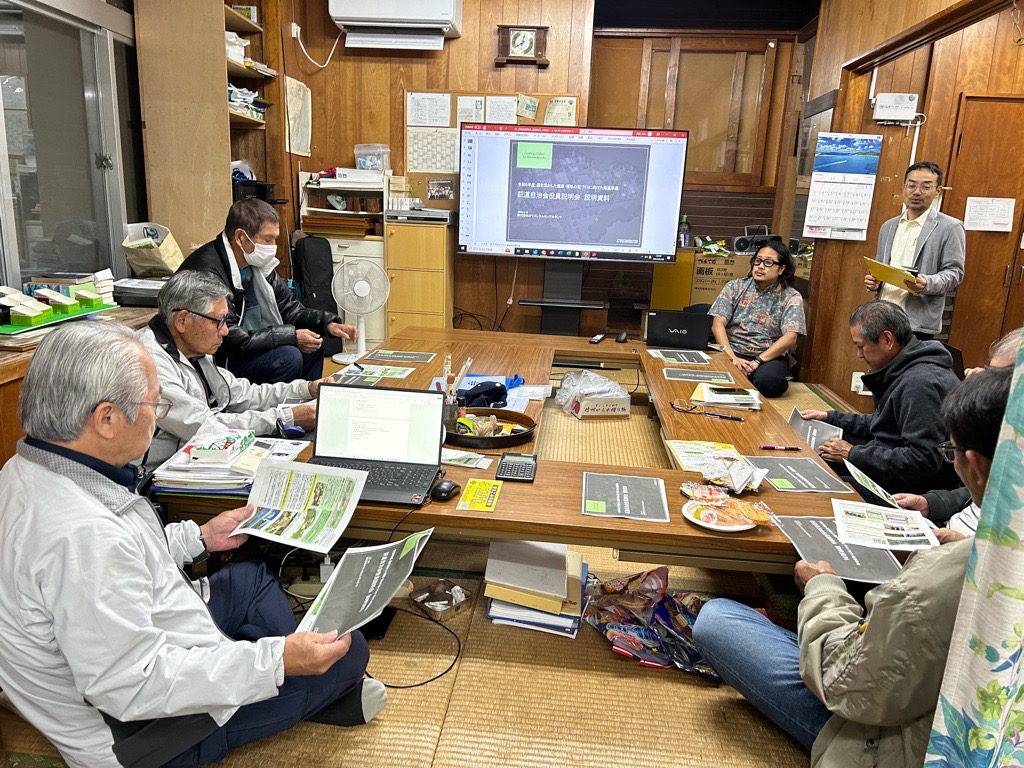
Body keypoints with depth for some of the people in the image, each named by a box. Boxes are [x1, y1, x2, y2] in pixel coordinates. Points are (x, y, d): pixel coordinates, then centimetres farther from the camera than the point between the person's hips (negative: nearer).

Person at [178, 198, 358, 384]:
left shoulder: (257, 264, 0)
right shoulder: (208, 272, -25)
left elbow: (288, 307, 10)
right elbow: (229, 337, -27)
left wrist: (328, 323, -7)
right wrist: (291, 335, -23)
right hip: (216, 361, -8)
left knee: (312, 346, 6)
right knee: (287, 357, -23)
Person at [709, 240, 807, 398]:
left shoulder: (791, 297, 2)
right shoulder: (734, 287, 6)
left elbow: (790, 338, -9)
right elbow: (718, 325, -3)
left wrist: (758, 361, -19)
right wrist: (732, 358, -17)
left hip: (770, 356, -1)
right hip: (732, 351, 1)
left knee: (767, 381, -35)